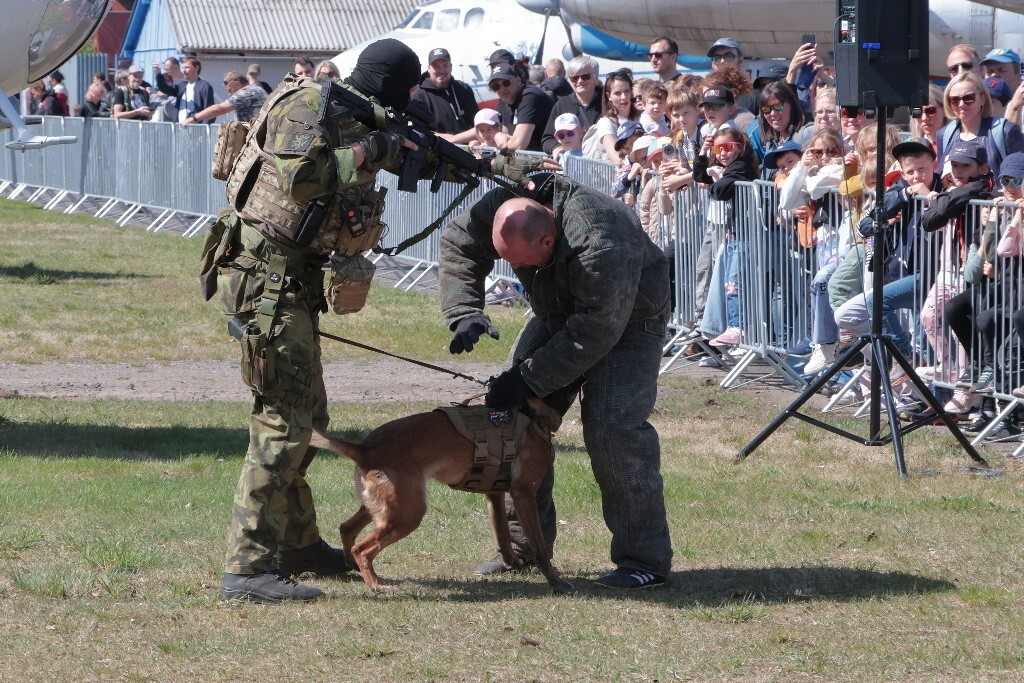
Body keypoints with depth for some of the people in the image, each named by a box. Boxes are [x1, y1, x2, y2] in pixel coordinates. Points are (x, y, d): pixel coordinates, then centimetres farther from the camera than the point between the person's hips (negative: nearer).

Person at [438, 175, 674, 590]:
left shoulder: (600, 244, -42)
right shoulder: (503, 209, -24)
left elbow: (595, 331, -35)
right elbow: (457, 244, -7)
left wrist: (530, 380, -32)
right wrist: (464, 314, -23)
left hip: (628, 319, -7)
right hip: (559, 316, 7)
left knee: (613, 427, -22)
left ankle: (645, 560, -17)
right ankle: (525, 546, 11)